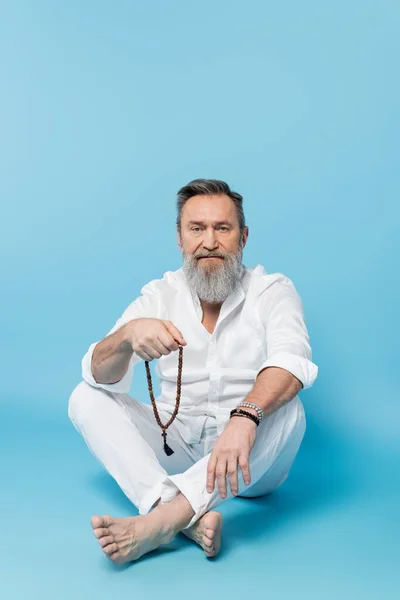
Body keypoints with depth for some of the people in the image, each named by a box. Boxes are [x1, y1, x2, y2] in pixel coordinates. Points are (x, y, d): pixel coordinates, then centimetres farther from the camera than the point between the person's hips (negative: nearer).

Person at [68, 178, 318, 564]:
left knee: (286, 408, -31)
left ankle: (163, 518, -38)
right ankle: (190, 518, -35)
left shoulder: (273, 291, -5)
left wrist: (245, 417, -46)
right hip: (176, 448, 3)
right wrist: (127, 336, -35)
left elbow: (290, 362, -25)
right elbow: (99, 374, -11)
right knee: (86, 398, -15)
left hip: (252, 462, -2)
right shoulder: (160, 295, 0)